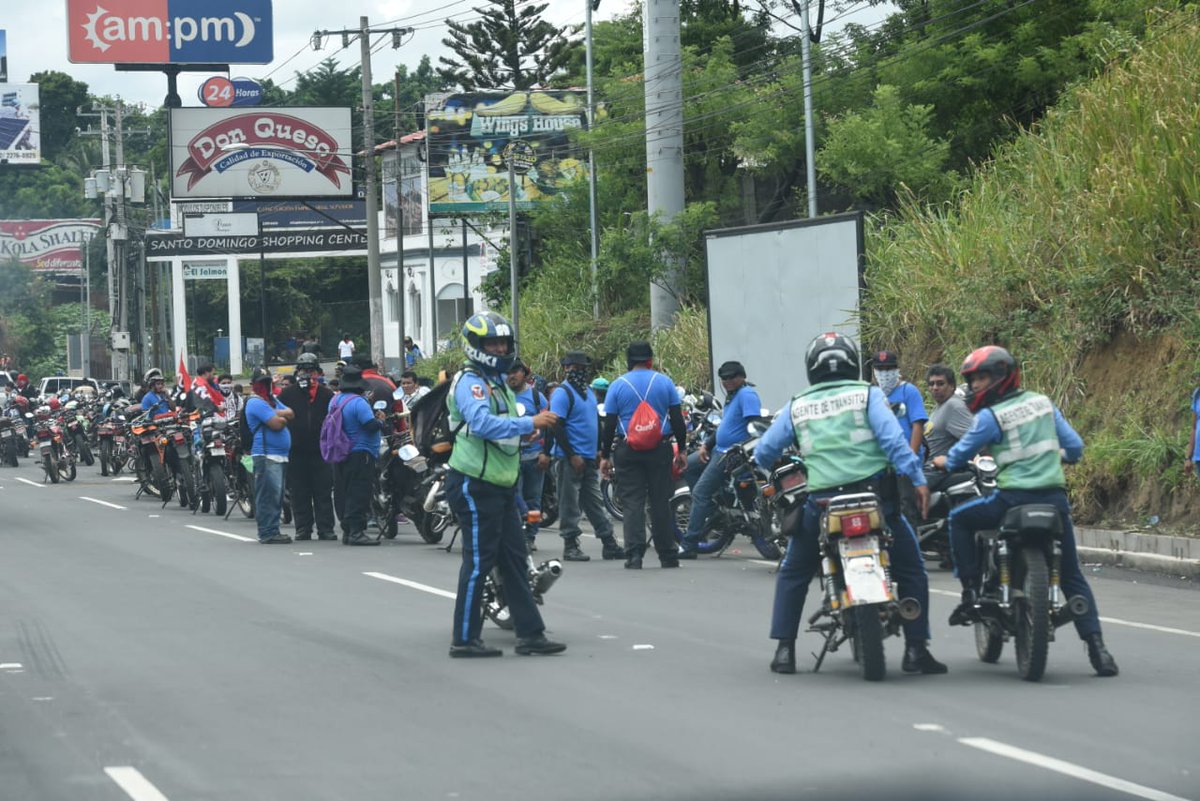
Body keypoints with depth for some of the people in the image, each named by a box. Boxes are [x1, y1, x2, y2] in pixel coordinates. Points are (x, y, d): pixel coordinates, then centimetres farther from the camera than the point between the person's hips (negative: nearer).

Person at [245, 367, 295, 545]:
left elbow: (291, 414, 8)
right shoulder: (256, 403, -9)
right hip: (266, 456, -10)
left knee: (277, 495, 11)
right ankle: (268, 533, -13)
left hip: (280, 456, 10)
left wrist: (277, 415, -9)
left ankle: (273, 530, 16)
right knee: (269, 495, -12)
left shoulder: (272, 400, 22)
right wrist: (283, 417, 5)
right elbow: (277, 424, -17)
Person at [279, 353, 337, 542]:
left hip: (320, 450, 0)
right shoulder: (288, 394, 6)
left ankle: (325, 528, 5)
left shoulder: (326, 395, 7)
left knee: (323, 492, 2)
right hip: (296, 453, 0)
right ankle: (302, 528, 9)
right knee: (299, 493, 4)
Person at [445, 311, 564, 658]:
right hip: (475, 485, -10)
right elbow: (483, 423, -30)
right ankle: (464, 639, -1)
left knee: (514, 561, 9)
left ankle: (530, 633, 12)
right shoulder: (470, 382, -13)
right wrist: (531, 423, -29)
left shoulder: (499, 382, 19)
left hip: (500, 486, 10)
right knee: (479, 561, -7)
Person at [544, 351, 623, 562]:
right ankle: (570, 546, 1)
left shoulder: (589, 392, 16)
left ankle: (610, 544, 12)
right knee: (570, 505, -3)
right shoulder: (563, 393, -10)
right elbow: (557, 427, -16)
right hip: (569, 459, -8)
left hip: (589, 459, 8)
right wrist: (572, 456, -19)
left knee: (595, 504, 11)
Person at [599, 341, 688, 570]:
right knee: (660, 503, 6)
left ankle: (634, 555, -10)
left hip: (628, 451, -1)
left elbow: (609, 424, 0)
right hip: (660, 449, 1)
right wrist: (682, 450, 11)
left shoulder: (617, 386, 1)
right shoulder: (664, 382, 3)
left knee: (632, 503, -1)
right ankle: (668, 555, 9)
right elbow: (677, 419, 3)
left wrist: (605, 456, 6)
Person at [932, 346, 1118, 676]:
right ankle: (1096, 646, -2)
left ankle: (971, 593, 10)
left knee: (959, 519, 19)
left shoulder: (990, 416, -4)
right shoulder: (1042, 402, 12)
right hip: (1055, 497, 5)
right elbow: (1074, 447, 15)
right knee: (1072, 577, 10)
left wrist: (943, 462, 27)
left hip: (1014, 499, -5)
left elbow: (961, 455, 5)